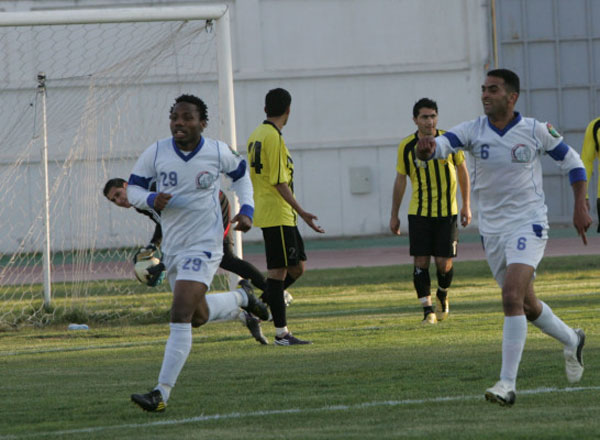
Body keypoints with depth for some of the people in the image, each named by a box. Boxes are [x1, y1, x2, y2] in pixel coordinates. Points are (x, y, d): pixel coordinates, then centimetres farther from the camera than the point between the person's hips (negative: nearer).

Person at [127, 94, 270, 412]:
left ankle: (162, 394, -21)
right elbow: (132, 189, 5)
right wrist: (152, 200, -17)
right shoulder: (156, 153, -4)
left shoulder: (218, 153, -5)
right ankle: (242, 297, 52)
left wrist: (246, 209, 3)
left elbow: (241, 173, 16)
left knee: (180, 315, -19)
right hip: (172, 248, 5)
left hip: (204, 246, -5)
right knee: (198, 316, 19)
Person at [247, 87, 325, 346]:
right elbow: (279, 182, -19)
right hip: (277, 215, -10)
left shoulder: (256, 135, 14)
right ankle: (281, 333, -4)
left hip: (264, 212, 10)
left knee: (297, 267, 13)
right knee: (278, 271, -6)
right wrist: (301, 212, -19)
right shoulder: (273, 138, -15)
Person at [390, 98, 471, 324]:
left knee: (444, 263, -2)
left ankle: (442, 295, 28)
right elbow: (400, 180, 8)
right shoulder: (406, 147, -2)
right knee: (421, 261, -6)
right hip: (419, 213, 1)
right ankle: (428, 310, 2)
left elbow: (462, 172, 7)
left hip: (447, 212, 0)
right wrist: (394, 215, 8)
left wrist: (466, 206, 4)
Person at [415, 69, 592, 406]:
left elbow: (573, 161, 6)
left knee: (512, 298, -22)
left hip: (528, 225, -5)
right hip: (492, 230, 5)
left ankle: (508, 383, -20)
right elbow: (441, 145, -20)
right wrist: (426, 147, -45)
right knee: (527, 305, 16)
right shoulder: (473, 130, -3)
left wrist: (580, 208, 0)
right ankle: (571, 341, 45)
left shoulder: (536, 131, -8)